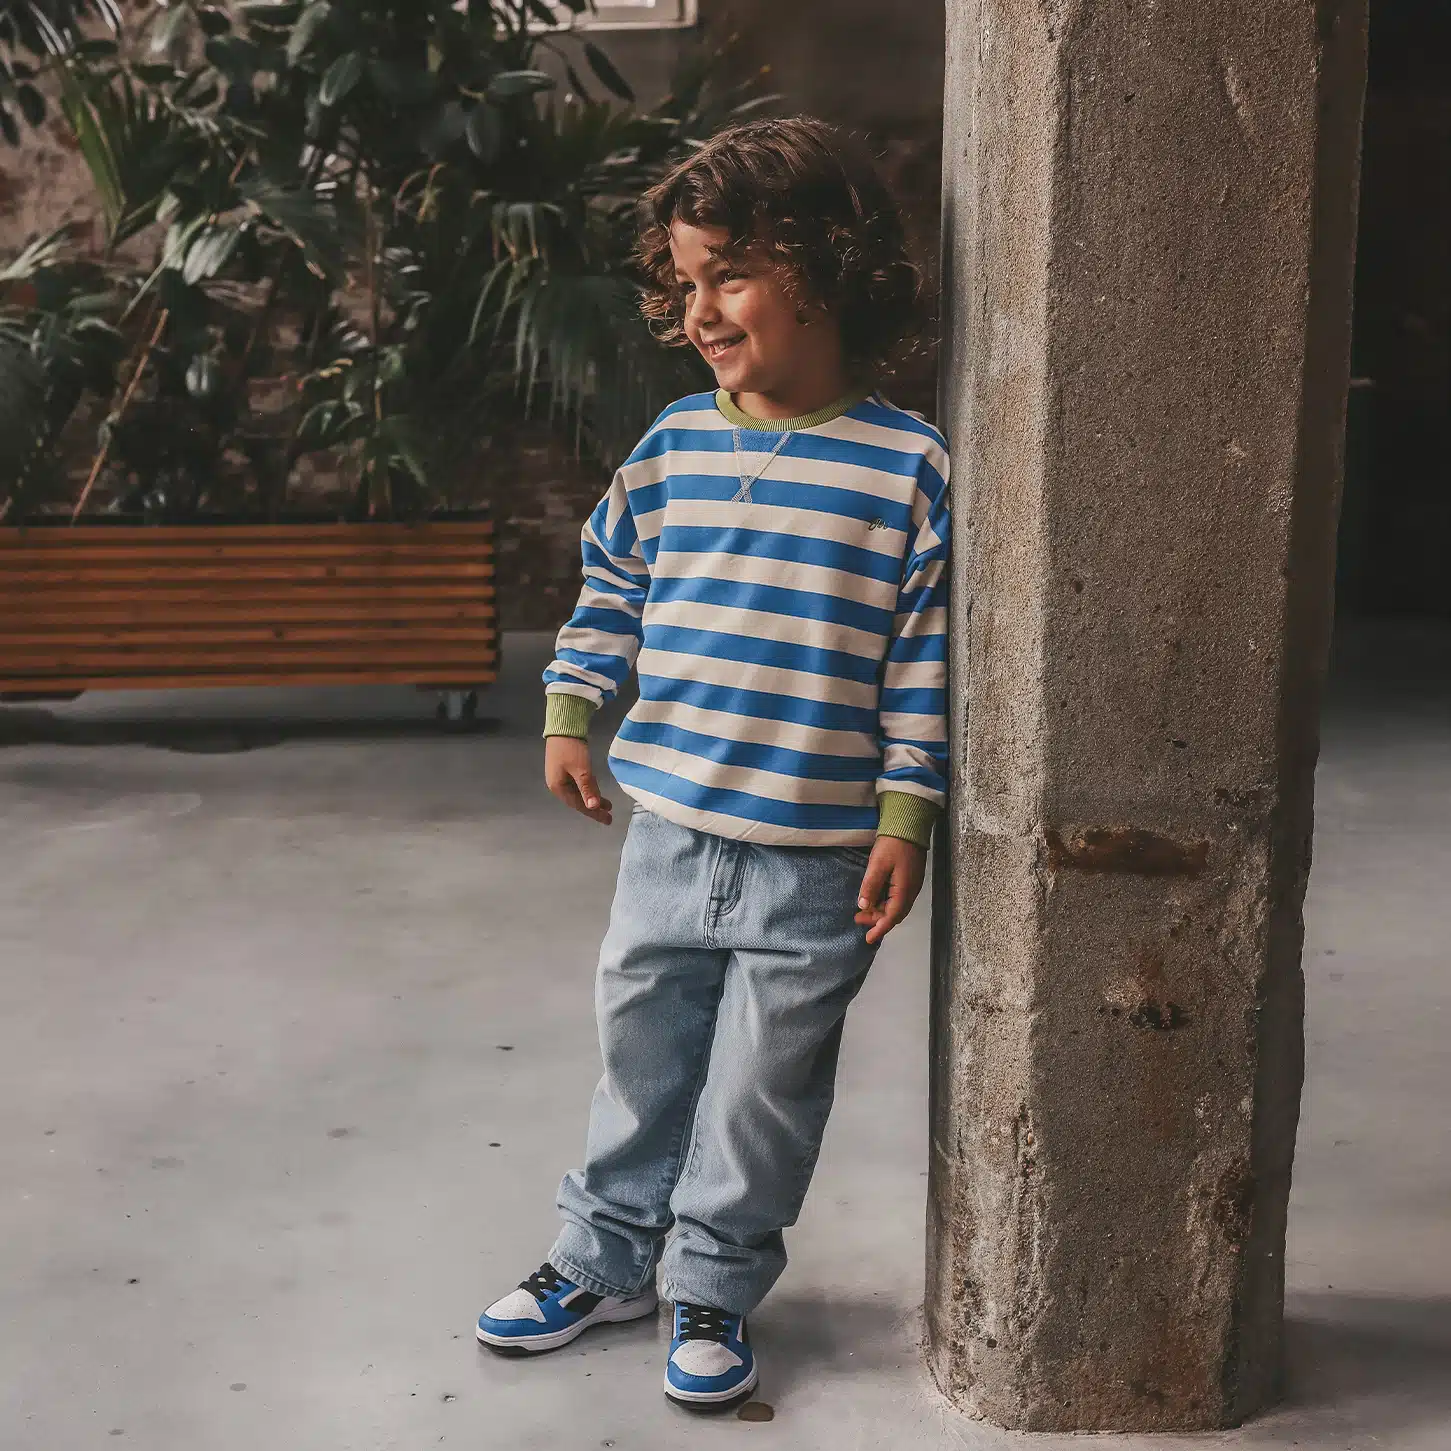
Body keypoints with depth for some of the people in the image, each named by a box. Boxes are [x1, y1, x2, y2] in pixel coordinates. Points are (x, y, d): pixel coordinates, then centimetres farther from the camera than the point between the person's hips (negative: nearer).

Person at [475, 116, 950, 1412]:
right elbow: (612, 588, 15)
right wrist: (569, 714, 9)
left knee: (763, 1088, 10)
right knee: (643, 1055, 18)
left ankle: (714, 1289, 30)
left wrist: (907, 819, -10)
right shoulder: (672, 446, 2)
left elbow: (925, 661, -9)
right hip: (669, 832, 4)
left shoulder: (907, 468, -11)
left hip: (815, 861, -4)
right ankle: (606, 1258, 37)